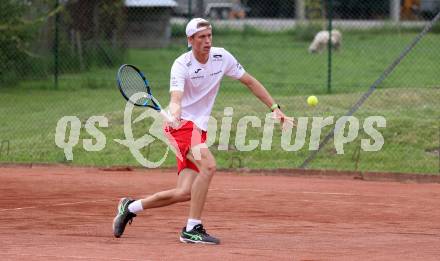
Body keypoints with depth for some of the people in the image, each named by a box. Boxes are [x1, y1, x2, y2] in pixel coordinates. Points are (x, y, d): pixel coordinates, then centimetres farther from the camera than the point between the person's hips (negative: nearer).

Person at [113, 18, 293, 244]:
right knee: (208, 166, -31)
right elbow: (175, 99, -30)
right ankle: (192, 229, -26)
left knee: (185, 193, 0)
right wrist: (174, 115, -52)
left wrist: (275, 108, 6)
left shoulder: (222, 57, 0)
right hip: (181, 125, -6)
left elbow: (250, 82, 10)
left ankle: (130, 207, 21)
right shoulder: (181, 65, -16)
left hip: (199, 129, 6)